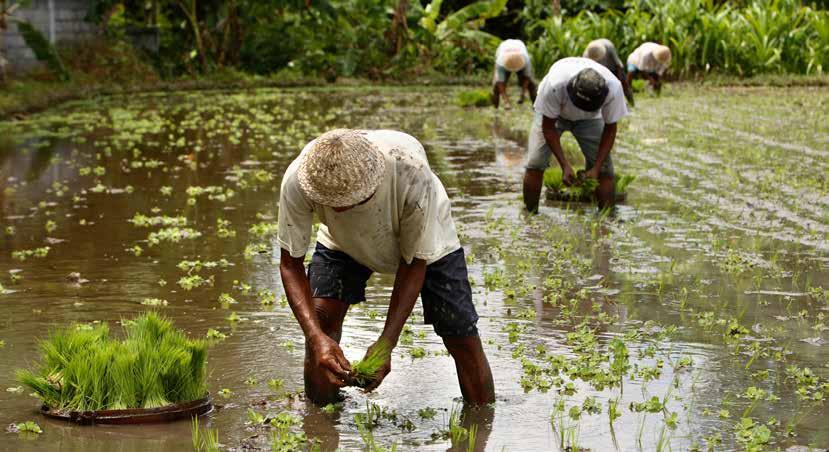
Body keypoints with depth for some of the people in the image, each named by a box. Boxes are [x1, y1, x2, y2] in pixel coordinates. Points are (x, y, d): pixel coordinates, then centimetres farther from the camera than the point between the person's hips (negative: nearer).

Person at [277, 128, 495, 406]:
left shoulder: (411, 172, -43)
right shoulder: (297, 181, -38)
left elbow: (414, 262, -30)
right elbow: (290, 264, -26)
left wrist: (386, 342, -36)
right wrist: (316, 335, -40)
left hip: (426, 240, -1)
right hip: (343, 242, 2)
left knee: (462, 336, -8)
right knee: (320, 316, -18)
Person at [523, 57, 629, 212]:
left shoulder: (614, 88, -37)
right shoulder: (554, 85, -42)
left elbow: (610, 129, -20)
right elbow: (548, 127, -27)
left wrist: (596, 168, -26)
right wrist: (565, 165, -32)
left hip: (590, 118, 2)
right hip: (552, 114, -1)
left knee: (604, 167, -11)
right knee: (535, 163, -17)